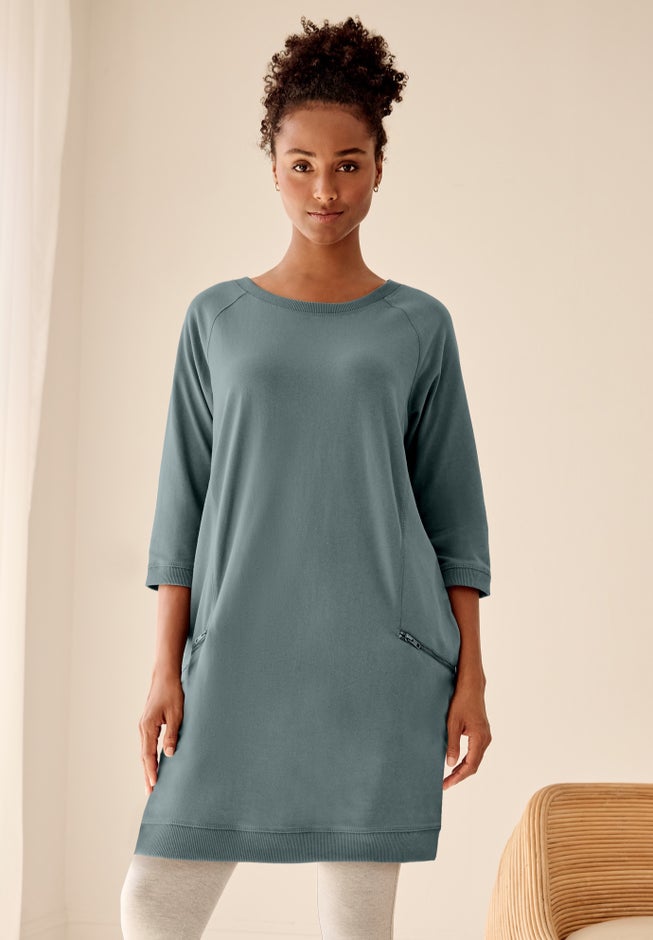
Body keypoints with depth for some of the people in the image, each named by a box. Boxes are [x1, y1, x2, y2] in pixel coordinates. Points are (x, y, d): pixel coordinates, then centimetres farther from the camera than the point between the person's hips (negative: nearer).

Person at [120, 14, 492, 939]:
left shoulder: (418, 326, 6)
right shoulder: (217, 319, 8)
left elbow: (452, 508, 7)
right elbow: (185, 504, 7)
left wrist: (471, 675, 2)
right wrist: (166, 668, 1)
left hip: (382, 659, -1)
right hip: (242, 653, 1)